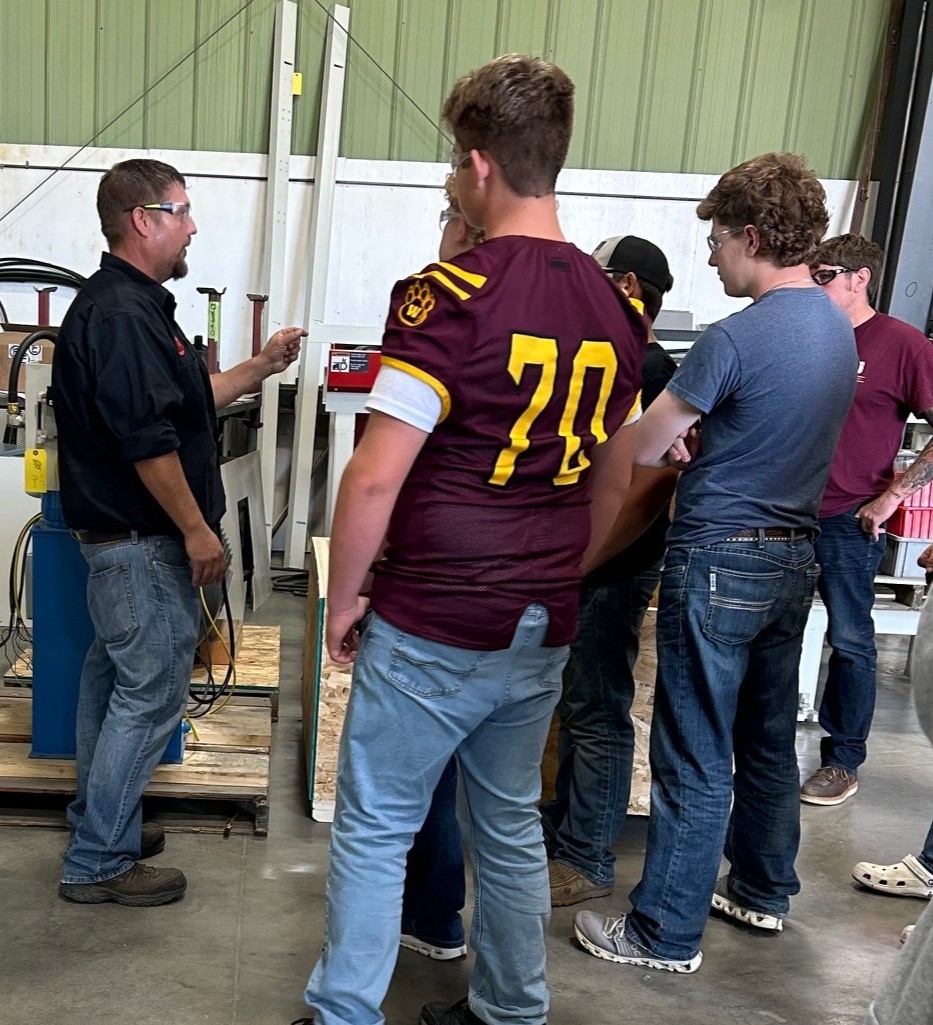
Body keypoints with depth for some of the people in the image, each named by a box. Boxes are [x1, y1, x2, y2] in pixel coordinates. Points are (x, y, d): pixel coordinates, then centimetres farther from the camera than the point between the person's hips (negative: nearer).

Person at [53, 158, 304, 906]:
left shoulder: (128, 304, 14)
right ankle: (98, 863, 8)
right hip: (145, 541, -11)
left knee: (113, 680, 18)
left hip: (120, 536, 11)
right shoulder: (122, 313, -20)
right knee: (151, 693, -3)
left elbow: (184, 402, 19)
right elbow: (146, 438, -25)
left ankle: (99, 825, 32)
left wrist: (262, 368, 16)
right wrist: (197, 529, -20)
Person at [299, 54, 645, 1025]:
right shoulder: (615, 308, 4)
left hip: (430, 630, -6)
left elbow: (376, 477, -19)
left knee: (373, 833, 9)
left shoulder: (450, 295, -17)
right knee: (512, 827, 20)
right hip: (542, 634, 7)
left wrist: (342, 600, -6)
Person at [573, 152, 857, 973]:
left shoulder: (737, 338, -20)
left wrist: (671, 432, 9)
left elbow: (641, 451, -13)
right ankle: (763, 890, 35)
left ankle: (668, 932, 12)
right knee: (769, 737, 19)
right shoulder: (838, 329, 6)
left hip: (721, 561, -8)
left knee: (695, 757, 1)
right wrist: (696, 432, 4)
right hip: (794, 556, 8)